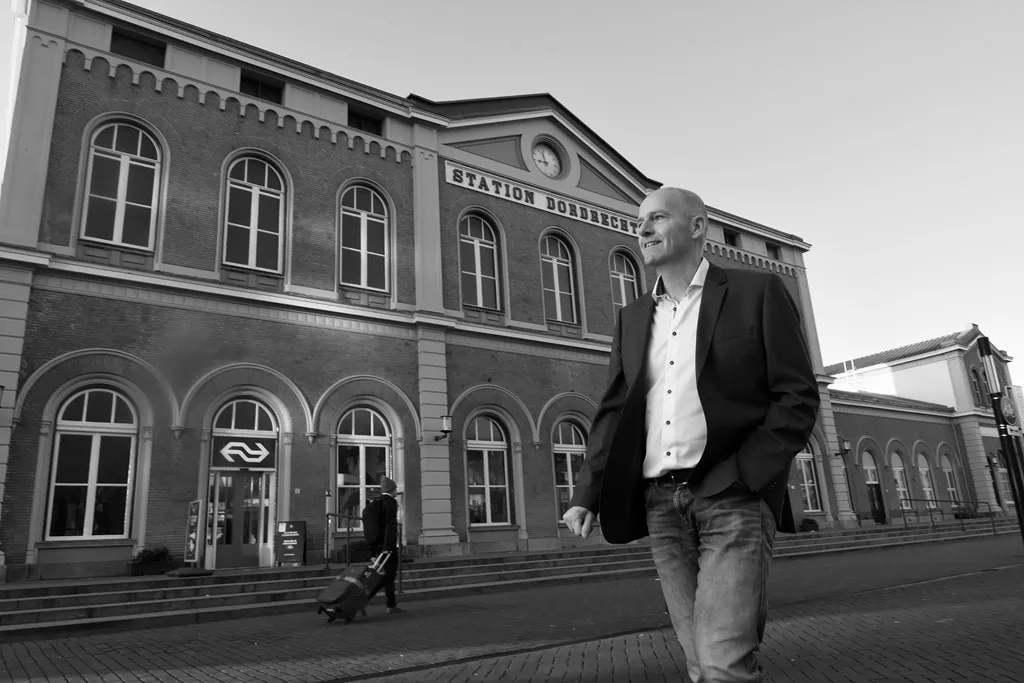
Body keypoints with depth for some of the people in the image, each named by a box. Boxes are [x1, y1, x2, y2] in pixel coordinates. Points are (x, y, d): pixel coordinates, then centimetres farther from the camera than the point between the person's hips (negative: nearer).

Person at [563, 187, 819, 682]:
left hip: (731, 499, -4)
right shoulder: (632, 318, 16)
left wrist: (738, 478, -14)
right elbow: (614, 411, 13)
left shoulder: (757, 292, 2)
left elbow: (798, 398, -2)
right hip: (661, 505, 5)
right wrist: (586, 494, 1)